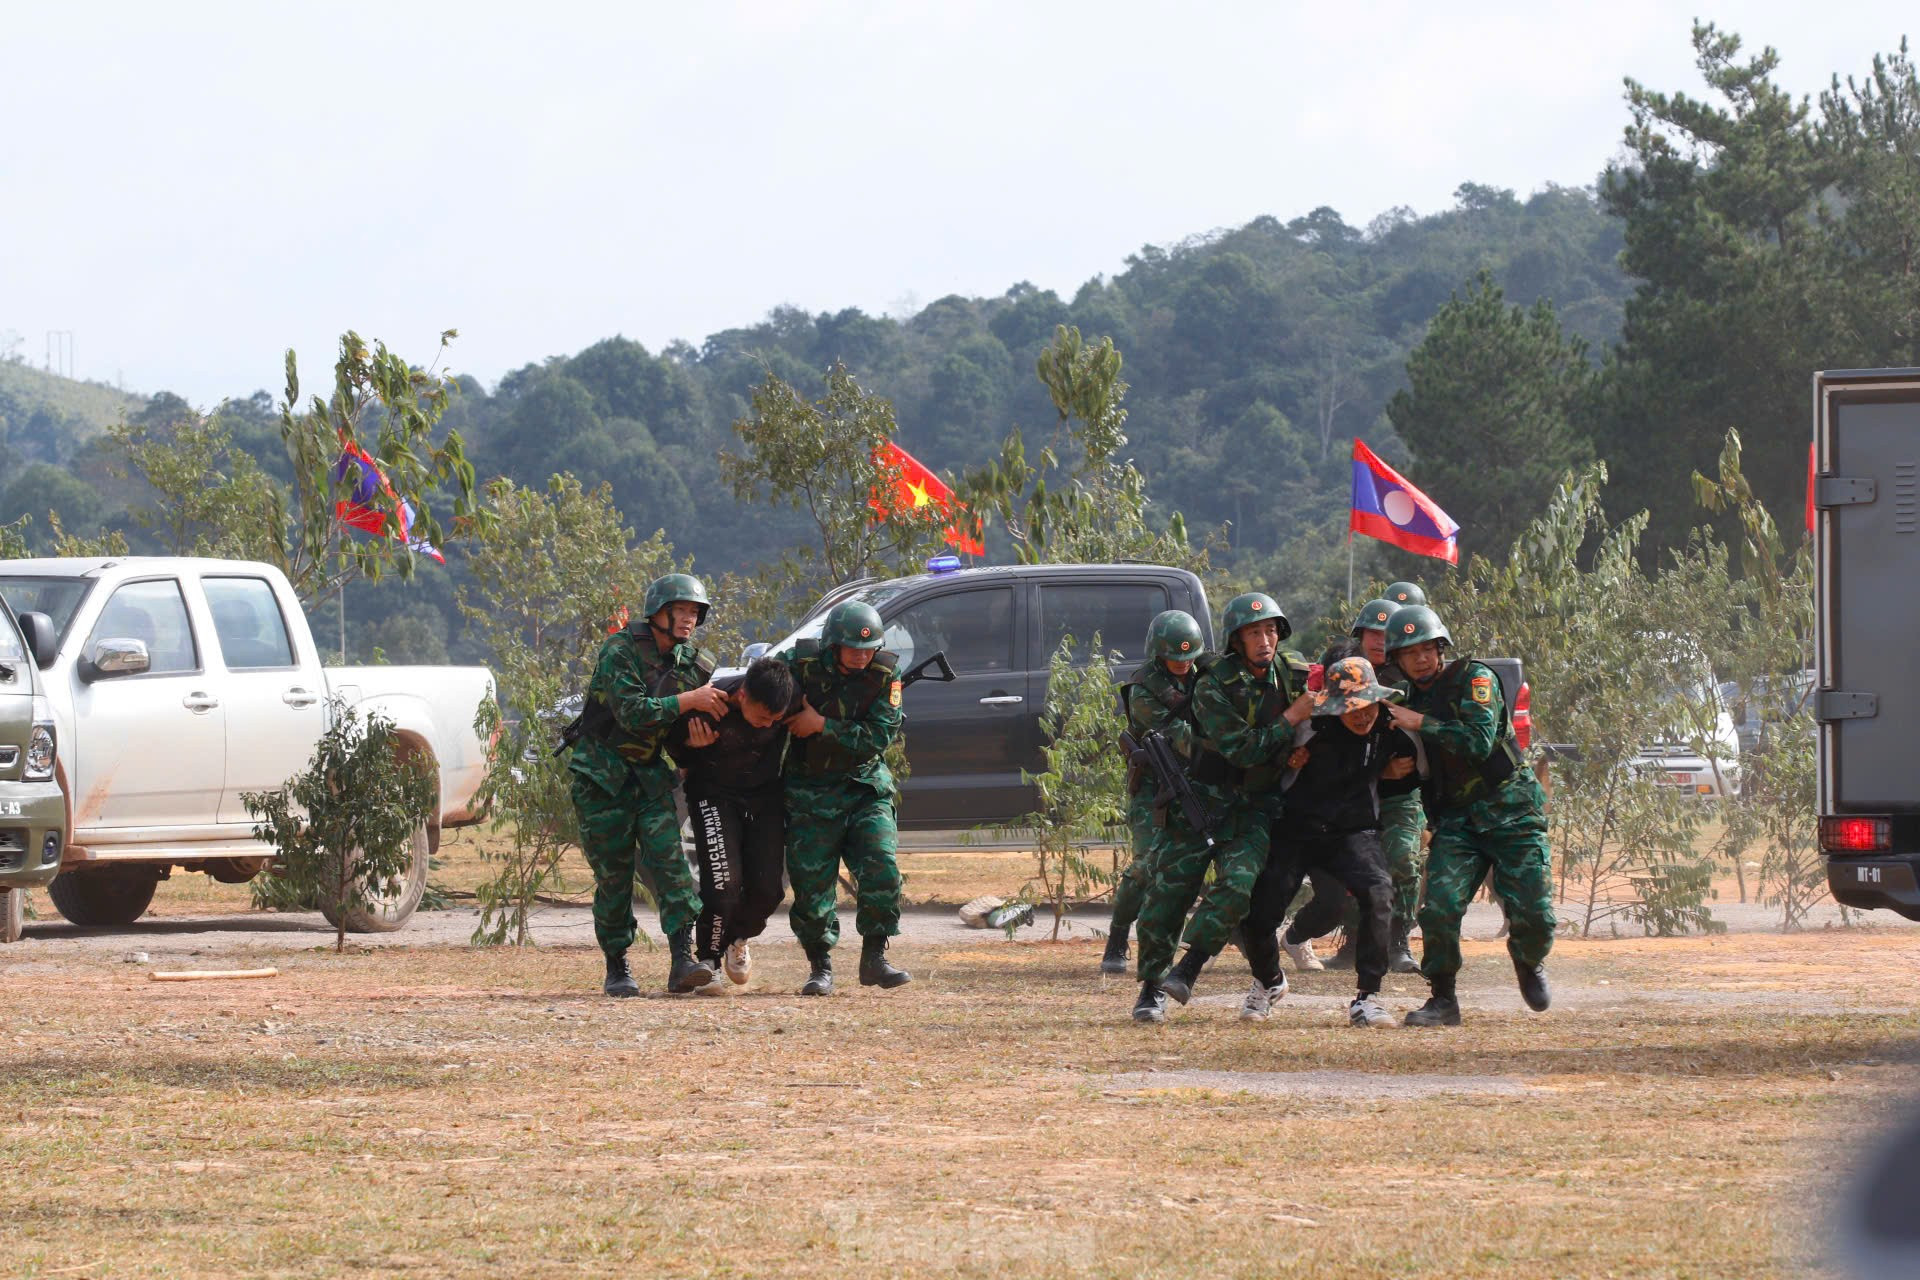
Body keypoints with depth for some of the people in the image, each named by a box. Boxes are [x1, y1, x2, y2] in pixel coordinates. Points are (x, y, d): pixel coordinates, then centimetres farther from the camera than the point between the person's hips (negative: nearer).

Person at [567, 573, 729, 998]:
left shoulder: (692, 665, 4)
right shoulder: (619, 652, -15)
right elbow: (632, 711, -27)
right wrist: (688, 701, -28)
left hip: (649, 773, 5)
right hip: (601, 775, -5)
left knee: (668, 858, -12)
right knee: (614, 873, -2)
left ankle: (682, 961, -19)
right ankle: (617, 968, 10)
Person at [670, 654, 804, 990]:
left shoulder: (794, 699, -23)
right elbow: (674, 747, -13)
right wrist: (693, 745, -31)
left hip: (765, 792, 3)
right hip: (714, 793, -3)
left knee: (768, 887, -1)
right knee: (723, 882, -17)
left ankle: (737, 939, 30)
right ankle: (707, 961, 1)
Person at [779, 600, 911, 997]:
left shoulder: (884, 674, -9)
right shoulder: (799, 665, -11)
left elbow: (879, 736, -15)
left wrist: (821, 725, -21)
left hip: (865, 789, 1)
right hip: (812, 794, -1)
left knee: (881, 870, -11)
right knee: (811, 882, -3)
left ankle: (874, 959, 2)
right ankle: (820, 967, 11)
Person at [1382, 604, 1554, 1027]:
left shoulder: (1474, 679, -8)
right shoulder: (1406, 699, 9)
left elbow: (1480, 742, -23)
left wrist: (1421, 723, -22)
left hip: (1510, 813, -4)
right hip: (1455, 820, 4)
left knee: (1533, 917, -6)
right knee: (1439, 908, -17)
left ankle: (1529, 962, 27)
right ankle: (1443, 1000, -3)